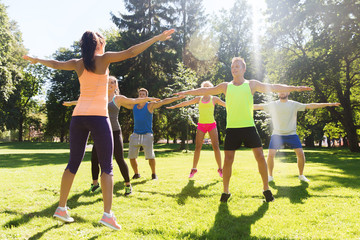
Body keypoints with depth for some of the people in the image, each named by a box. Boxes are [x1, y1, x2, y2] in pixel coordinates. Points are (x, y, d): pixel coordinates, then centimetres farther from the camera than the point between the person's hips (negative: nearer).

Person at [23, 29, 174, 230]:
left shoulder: (78, 64, 14)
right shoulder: (104, 58, 1)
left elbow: (56, 64, 29)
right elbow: (131, 52, -6)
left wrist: (36, 60, 49)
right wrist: (156, 38, -3)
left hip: (78, 116, 5)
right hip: (97, 116, -5)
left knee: (74, 163, 15)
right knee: (107, 166, -1)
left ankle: (62, 208, 22)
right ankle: (108, 214, -8)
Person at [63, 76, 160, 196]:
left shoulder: (118, 98, 3)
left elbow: (134, 101, -7)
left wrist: (148, 98, -21)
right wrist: (70, 103, 37)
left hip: (115, 132, -4)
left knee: (120, 159, -8)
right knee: (94, 158, -2)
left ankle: (128, 185, 8)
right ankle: (95, 183, 19)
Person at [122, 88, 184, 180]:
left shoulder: (150, 105, -1)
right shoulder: (133, 106, 10)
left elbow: (163, 101, -10)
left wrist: (178, 97, -17)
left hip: (147, 135, -4)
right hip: (135, 134, 4)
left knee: (150, 156, -12)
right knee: (131, 156, 2)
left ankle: (154, 174, 9)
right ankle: (136, 173, 22)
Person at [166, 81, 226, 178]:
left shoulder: (214, 99, 9)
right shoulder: (199, 99, 13)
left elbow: (226, 104, 9)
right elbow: (186, 103, 14)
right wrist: (174, 106, 13)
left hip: (211, 125, -1)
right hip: (201, 125, 2)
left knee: (216, 146, -7)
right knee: (197, 147, -1)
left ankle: (220, 169, 2)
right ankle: (194, 169, 7)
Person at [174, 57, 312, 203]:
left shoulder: (252, 84, 6)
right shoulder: (225, 86, 9)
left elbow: (273, 87, 3)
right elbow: (206, 90, 14)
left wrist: (294, 88, -3)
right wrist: (186, 92, 16)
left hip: (249, 127, 0)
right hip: (232, 129, 1)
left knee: (260, 156, -2)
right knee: (228, 160, -1)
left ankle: (266, 189, 15)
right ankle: (225, 192, 14)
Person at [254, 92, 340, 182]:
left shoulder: (294, 104, 2)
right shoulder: (272, 105, 1)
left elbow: (310, 106, 0)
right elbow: (258, 106, 1)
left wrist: (329, 104, -3)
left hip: (291, 134, 1)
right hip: (277, 134, -1)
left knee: (301, 154, -7)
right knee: (270, 155, -12)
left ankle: (301, 175, 15)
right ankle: (270, 176, 8)